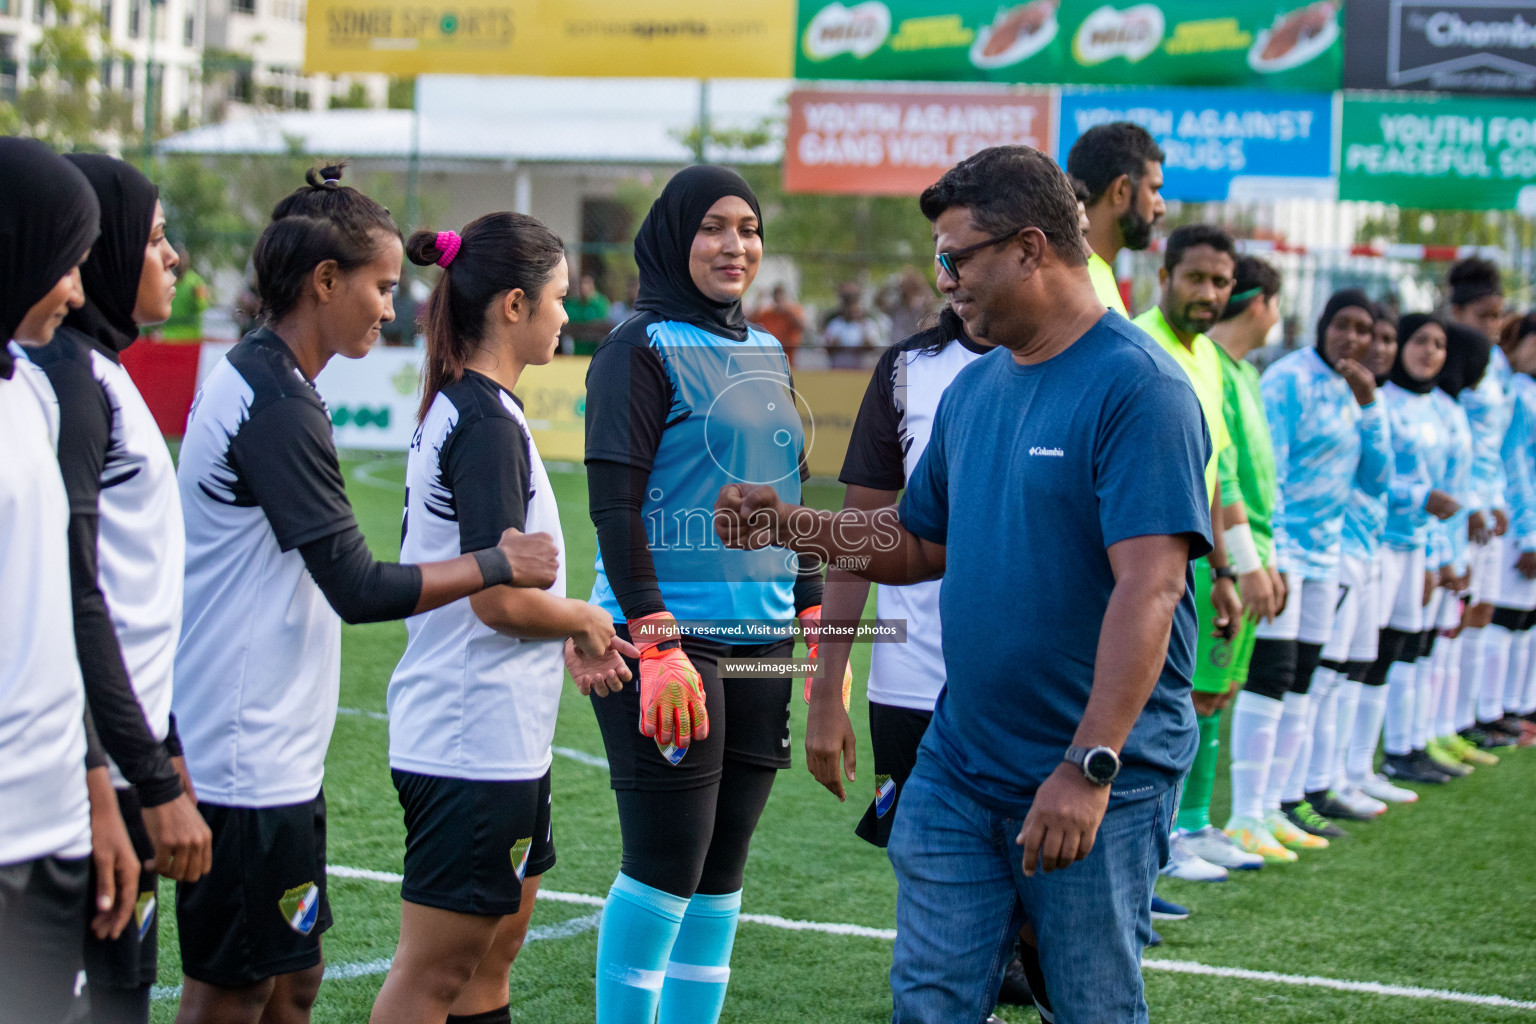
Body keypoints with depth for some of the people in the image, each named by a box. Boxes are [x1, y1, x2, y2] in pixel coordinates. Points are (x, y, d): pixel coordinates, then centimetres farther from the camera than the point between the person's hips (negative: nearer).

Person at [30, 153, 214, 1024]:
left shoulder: (100, 370, 15)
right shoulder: (67, 373, -14)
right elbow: (73, 600, -19)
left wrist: (164, 749, 21)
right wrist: (154, 781, -19)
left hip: (127, 746, 10)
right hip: (98, 775, -10)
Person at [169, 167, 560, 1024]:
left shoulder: (254, 380, 13)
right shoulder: (278, 404, -18)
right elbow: (359, 589, -21)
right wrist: (497, 563, -10)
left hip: (271, 755, 10)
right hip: (248, 762, -10)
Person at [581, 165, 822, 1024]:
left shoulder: (768, 354, 16)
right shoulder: (642, 349, -6)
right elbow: (614, 504, -12)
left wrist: (818, 619, 14)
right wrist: (657, 644, -19)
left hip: (761, 642, 7)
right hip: (670, 639, -7)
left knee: (723, 868, 9)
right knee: (667, 865, -6)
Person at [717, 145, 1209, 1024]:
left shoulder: (1137, 386, -15)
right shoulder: (974, 388, 11)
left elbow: (1149, 588, -23)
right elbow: (920, 545, 21)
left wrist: (1089, 768, -28)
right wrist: (786, 526, 6)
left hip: (1096, 783, -7)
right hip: (958, 768, 7)